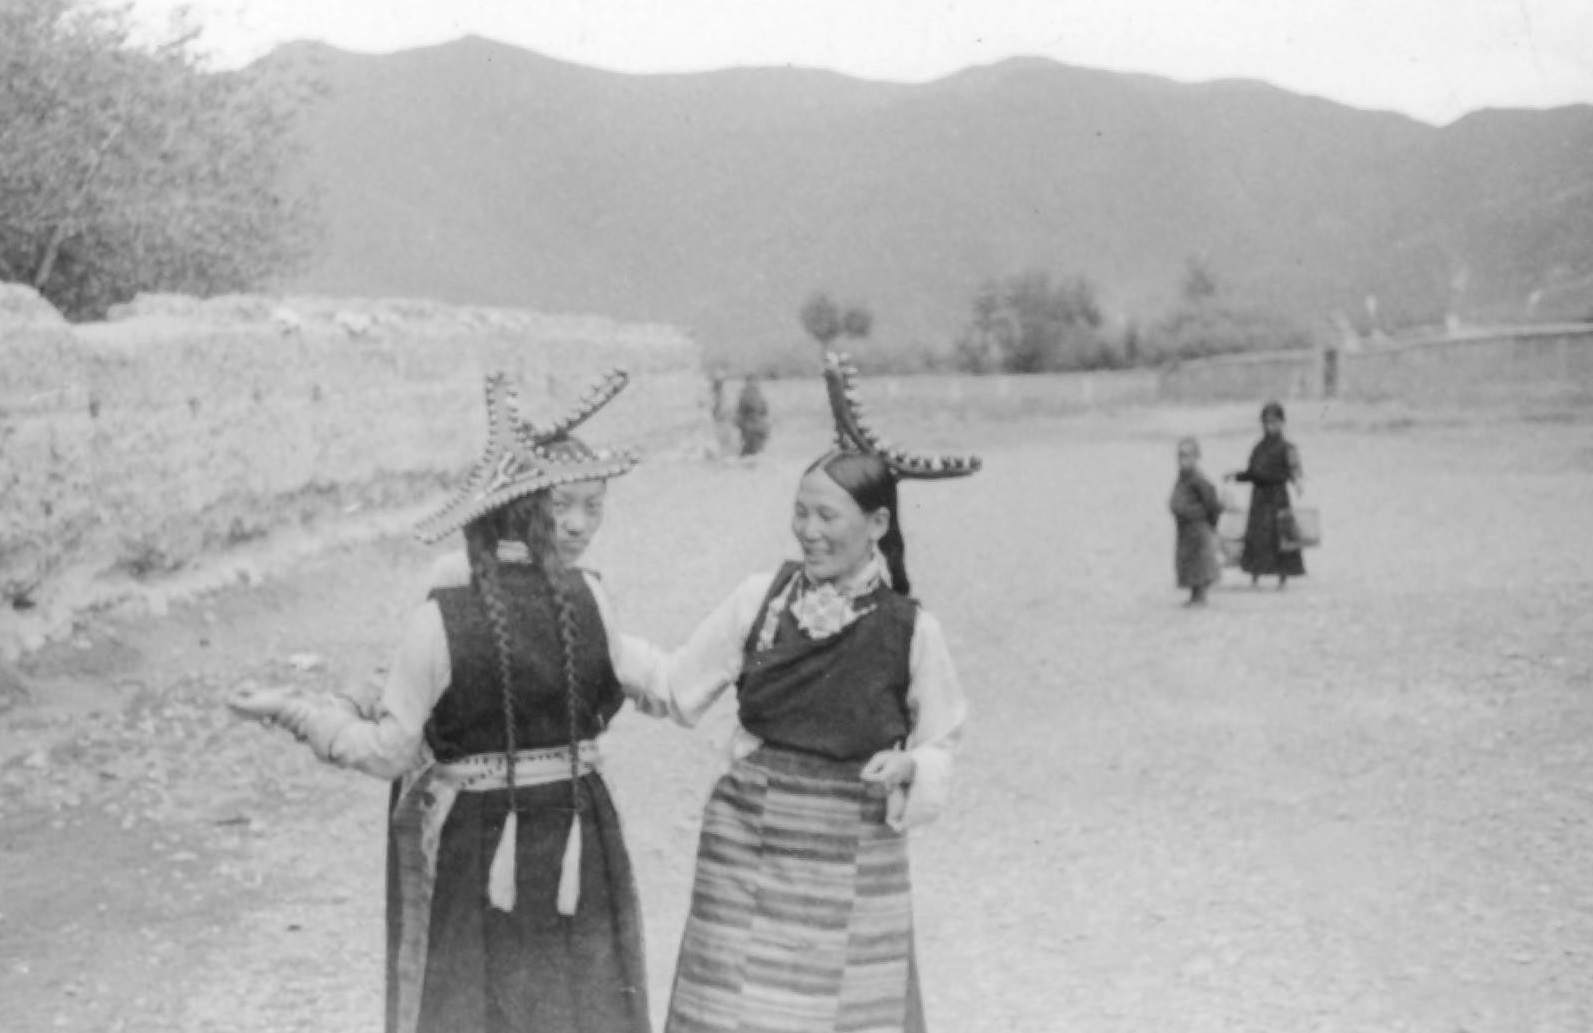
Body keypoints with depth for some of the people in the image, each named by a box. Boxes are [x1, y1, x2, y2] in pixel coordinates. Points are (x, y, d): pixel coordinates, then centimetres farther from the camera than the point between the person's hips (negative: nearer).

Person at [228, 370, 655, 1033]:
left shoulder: (440, 621, -18)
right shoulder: (590, 601, -12)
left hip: (468, 850, -2)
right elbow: (602, 708, 0)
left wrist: (292, 710, -2)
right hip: (575, 844, 2)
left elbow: (389, 752, -12)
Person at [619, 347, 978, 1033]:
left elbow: (940, 739, 3)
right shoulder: (762, 598, -2)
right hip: (745, 846, 2)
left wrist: (911, 768, -18)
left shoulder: (910, 629, -7)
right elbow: (676, 686, 6)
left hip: (852, 862, -1)